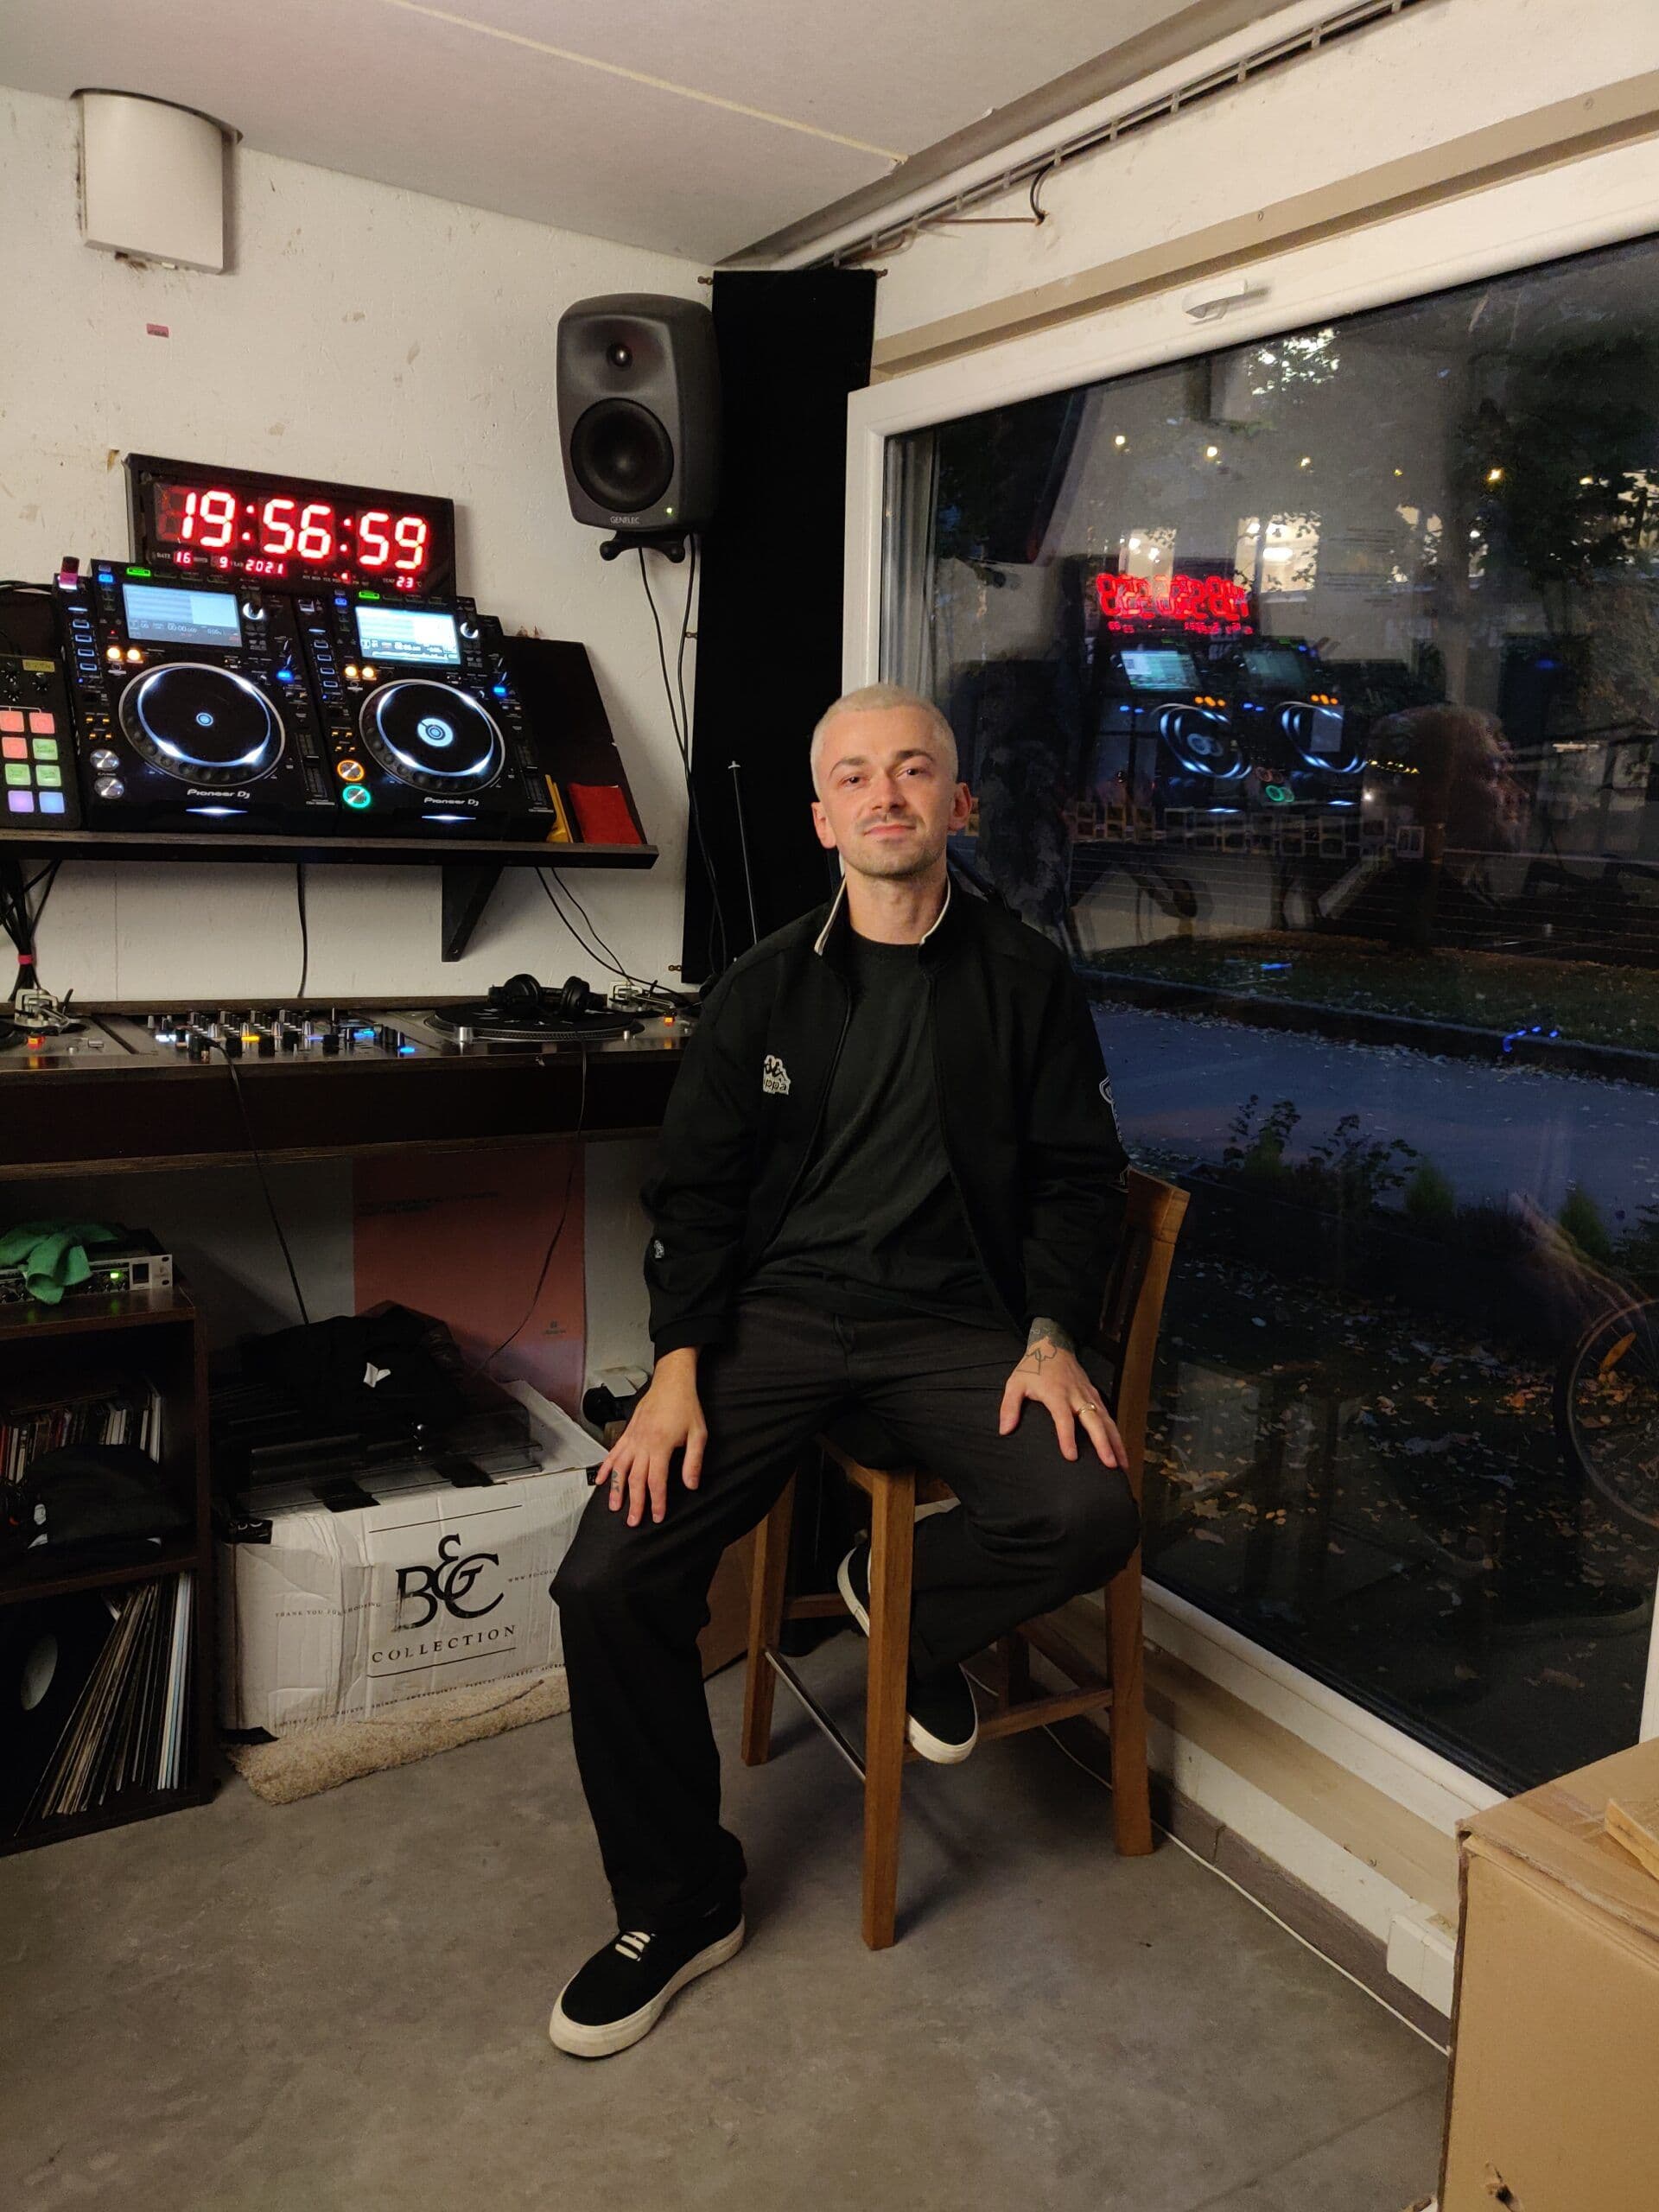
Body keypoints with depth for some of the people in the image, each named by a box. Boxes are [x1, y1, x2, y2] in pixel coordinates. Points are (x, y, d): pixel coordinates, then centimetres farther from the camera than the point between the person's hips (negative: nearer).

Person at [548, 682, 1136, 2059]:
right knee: (608, 1581, -16)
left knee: (1087, 1515, -29)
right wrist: (679, 1364, -8)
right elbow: (696, 1187, 5)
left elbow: (1077, 1177, 5)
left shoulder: (1027, 979, 6)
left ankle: (904, 1600, 8)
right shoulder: (766, 990, 8)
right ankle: (680, 1903, 9)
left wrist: (1052, 1337, -11)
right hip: (779, 1310, 1)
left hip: (958, 1316, 0)